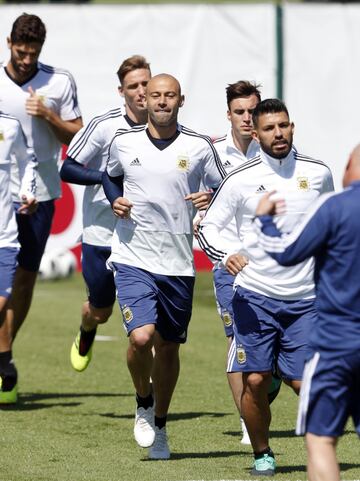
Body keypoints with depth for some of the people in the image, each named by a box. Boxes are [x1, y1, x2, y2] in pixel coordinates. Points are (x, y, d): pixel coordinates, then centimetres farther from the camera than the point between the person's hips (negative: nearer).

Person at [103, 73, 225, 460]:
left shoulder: (199, 147, -1)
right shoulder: (124, 143, 2)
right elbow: (110, 176, 22)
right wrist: (115, 200, 1)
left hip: (178, 264, 1)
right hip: (133, 259, -1)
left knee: (168, 346, 11)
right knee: (141, 337, -19)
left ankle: (160, 425, 31)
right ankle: (143, 403, 11)